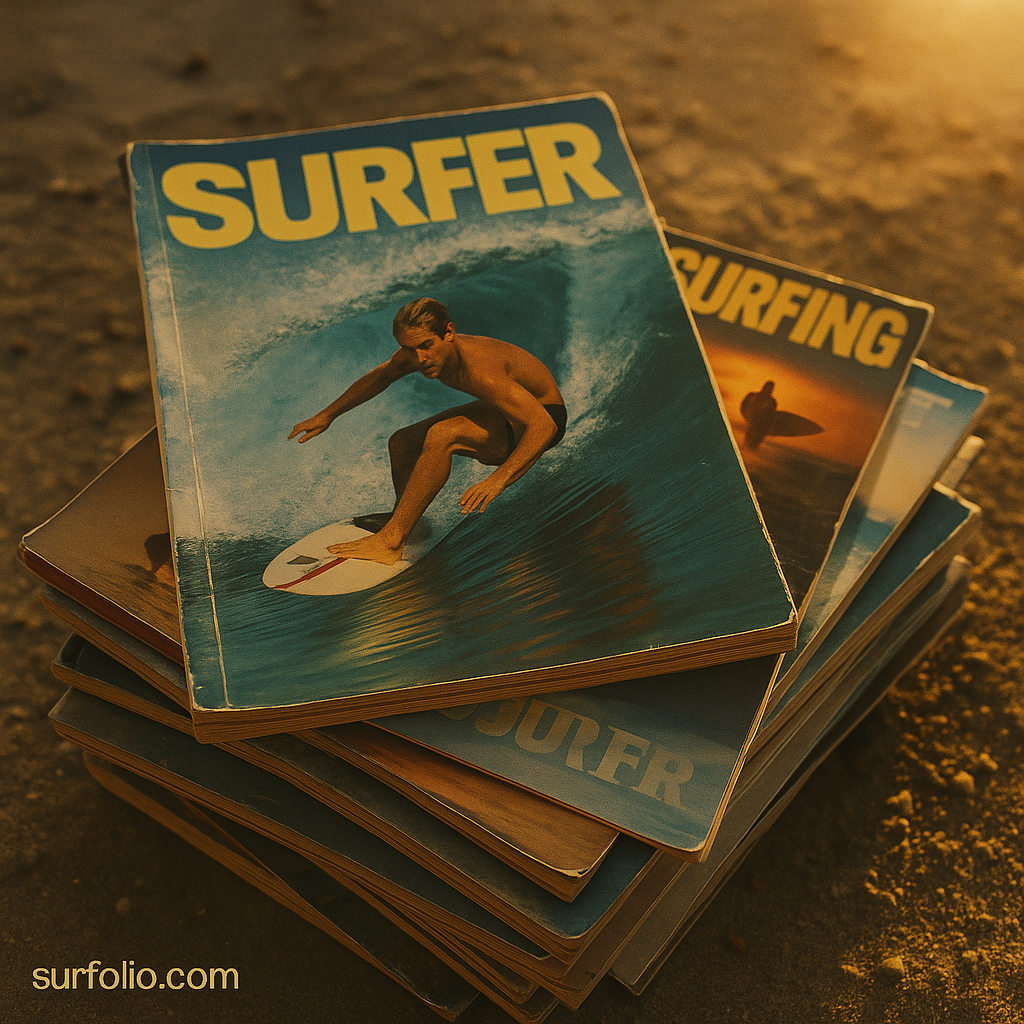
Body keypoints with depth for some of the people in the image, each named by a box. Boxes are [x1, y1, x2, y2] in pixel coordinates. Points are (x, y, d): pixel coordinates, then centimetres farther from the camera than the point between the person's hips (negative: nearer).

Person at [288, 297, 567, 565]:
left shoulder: (480, 370, -37)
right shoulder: (416, 352, -12)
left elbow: (544, 425, -43)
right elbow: (381, 376, 11)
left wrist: (498, 480, -52)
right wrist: (327, 415, 16)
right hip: (509, 408, 9)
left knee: (441, 436, -31)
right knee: (401, 444, 9)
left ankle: (391, 541, -23)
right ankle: (403, 519, 34)